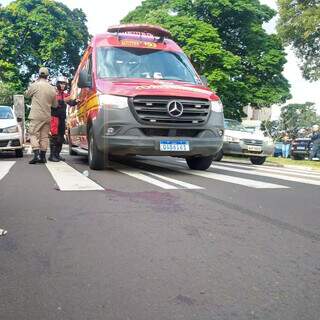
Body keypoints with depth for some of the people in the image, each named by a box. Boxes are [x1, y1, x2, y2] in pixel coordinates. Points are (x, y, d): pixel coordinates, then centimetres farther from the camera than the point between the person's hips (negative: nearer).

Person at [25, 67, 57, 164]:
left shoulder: (34, 85, -7)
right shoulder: (52, 89, 3)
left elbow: (27, 94, 13)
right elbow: (55, 104, 10)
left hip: (36, 116, -3)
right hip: (47, 116, 4)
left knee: (34, 134, 0)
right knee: (44, 136, 9)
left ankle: (36, 155, -14)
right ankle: (42, 156, 10)